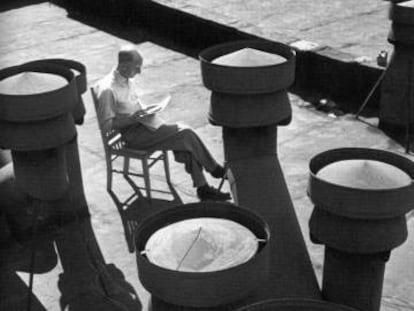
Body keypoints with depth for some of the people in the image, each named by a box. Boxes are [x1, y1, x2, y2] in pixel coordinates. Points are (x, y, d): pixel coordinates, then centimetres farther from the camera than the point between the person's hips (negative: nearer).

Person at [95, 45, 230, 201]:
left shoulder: (127, 80, 9)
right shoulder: (107, 90, -19)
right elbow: (106, 124, -17)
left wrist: (146, 111, 2)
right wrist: (133, 118, -24)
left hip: (143, 124, 8)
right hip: (132, 134, -8)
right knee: (186, 135, -16)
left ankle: (203, 188, -7)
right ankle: (216, 170, 3)